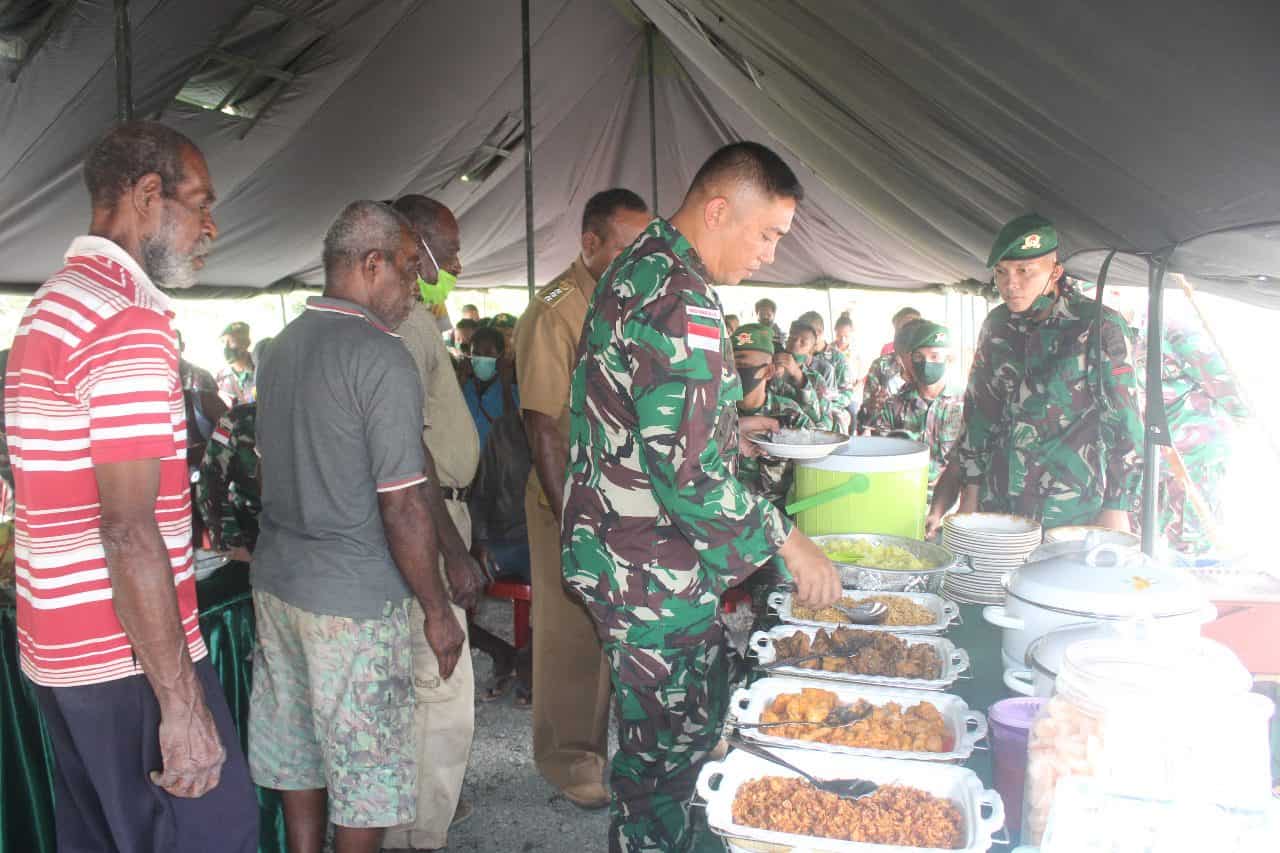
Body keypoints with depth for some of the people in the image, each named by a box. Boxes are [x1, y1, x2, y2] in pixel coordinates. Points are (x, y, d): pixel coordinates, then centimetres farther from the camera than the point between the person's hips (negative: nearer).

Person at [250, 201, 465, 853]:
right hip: (353, 599, -8)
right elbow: (403, 508, -19)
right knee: (363, 767, 8)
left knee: (298, 748, 20)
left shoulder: (282, 346, 7)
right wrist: (437, 610, -9)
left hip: (276, 580, 8)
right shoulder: (382, 359, -18)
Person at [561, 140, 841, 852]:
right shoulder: (682, 305, -25)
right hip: (656, 575, -11)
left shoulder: (637, 267, 8)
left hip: (615, 545, 11)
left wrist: (726, 428, 16)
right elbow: (690, 474, -28)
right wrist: (787, 542, -18)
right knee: (670, 746, 6)